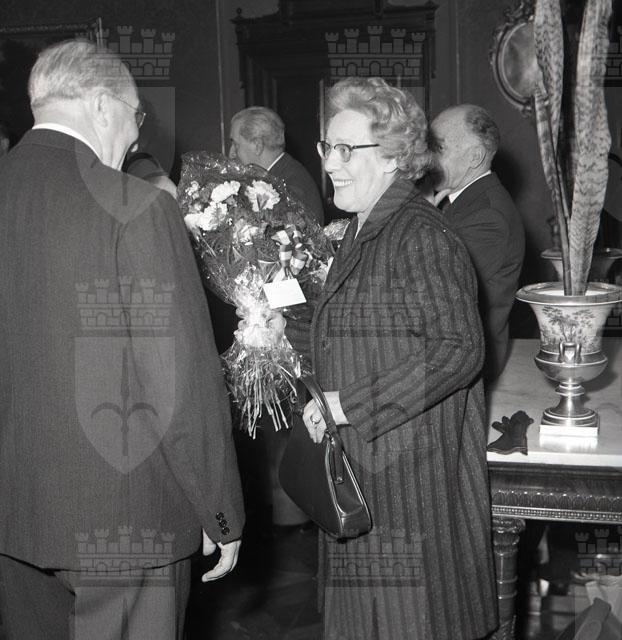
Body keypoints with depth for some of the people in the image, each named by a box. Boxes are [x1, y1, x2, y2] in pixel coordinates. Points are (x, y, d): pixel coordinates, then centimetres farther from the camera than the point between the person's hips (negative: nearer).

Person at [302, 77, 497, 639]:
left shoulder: (421, 236, -17)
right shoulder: (362, 233, 13)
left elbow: (459, 349, -25)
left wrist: (348, 403, -23)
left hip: (412, 474, -9)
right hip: (359, 469, 9)